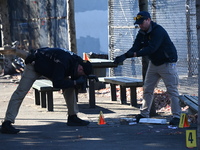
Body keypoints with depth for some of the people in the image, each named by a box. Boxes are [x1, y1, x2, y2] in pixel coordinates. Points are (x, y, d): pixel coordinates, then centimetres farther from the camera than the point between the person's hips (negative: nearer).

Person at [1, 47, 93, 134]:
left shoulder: (77, 61, -12)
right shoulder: (62, 63, -39)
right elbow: (57, 83, -42)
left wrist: (80, 82, -20)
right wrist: (75, 82, -37)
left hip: (50, 69, 8)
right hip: (34, 65, -8)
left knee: (69, 87, -2)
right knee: (21, 92, -19)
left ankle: (72, 117, 4)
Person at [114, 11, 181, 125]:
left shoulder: (158, 31, -24)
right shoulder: (142, 33, 2)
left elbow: (151, 48, -34)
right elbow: (135, 47, -6)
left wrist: (135, 54, -41)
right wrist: (124, 56, -24)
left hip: (167, 63, -8)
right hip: (154, 63, 8)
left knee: (172, 90, -10)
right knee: (147, 89, 9)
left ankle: (177, 116, -10)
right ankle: (144, 114, 17)